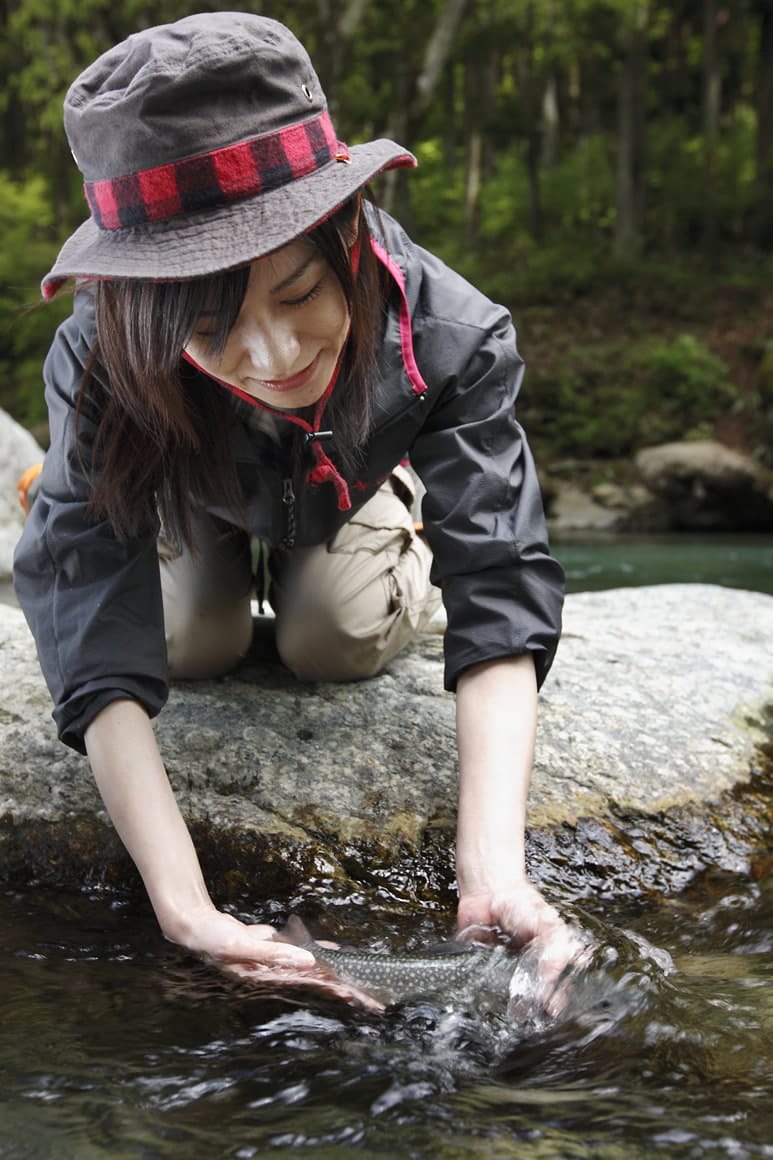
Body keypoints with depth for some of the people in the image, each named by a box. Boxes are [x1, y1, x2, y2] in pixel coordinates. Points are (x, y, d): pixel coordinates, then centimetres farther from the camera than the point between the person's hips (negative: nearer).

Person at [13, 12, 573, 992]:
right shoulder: (100, 364, -44)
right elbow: (101, 659, -47)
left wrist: (493, 870, -60)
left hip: (352, 476, 0)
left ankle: (403, 550, 21)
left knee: (335, 646, -14)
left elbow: (500, 613, -46)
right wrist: (183, 908, -59)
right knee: (193, 646, -13)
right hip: (195, 484, 0)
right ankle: (229, 555, 22)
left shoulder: (451, 337, -44)